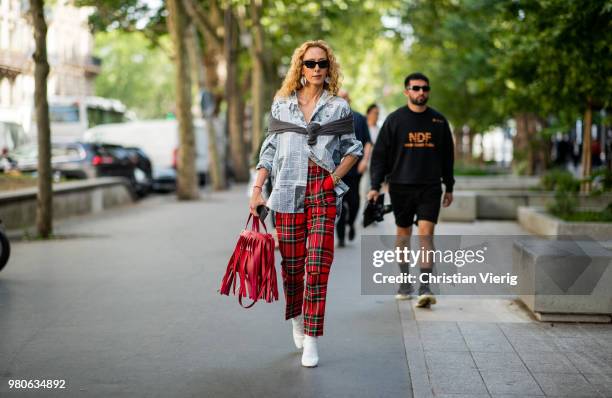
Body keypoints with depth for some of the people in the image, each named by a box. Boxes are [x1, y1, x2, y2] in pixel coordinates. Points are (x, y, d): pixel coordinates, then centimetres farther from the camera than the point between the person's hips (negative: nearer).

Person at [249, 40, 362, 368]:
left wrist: (336, 176, -2)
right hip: (288, 190, 1)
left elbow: (352, 149, 13)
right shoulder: (281, 104, 9)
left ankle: (311, 340, -5)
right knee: (291, 261, 5)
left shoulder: (338, 107, 7)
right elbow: (269, 149, 10)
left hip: (323, 190, -1)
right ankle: (297, 318, 31)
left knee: (317, 264, -9)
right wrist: (257, 189, 3)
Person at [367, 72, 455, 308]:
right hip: (401, 186, 0)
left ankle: (425, 288, -15)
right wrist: (375, 186, -6)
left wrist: (449, 187, 15)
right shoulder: (394, 120, 2)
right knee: (403, 233, 11)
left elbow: (447, 156, 15)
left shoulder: (438, 121, 8)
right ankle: (405, 282, 25)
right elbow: (380, 154, 1)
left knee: (426, 233, -12)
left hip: (430, 187, 0)